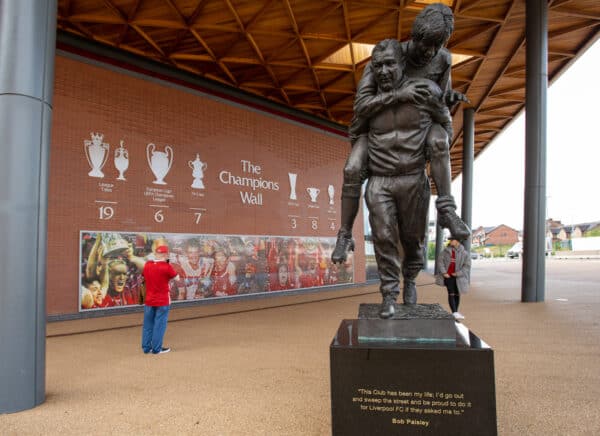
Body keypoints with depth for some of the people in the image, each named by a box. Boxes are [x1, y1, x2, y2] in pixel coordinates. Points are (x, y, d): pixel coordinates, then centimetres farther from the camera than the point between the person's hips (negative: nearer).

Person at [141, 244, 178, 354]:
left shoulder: (147, 265, 0)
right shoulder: (167, 266, -16)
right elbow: (176, 278, -4)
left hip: (148, 300, 5)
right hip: (162, 301, -5)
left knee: (148, 324, 13)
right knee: (159, 325, 3)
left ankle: (146, 347, 19)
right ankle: (157, 348, 7)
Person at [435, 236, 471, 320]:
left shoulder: (464, 253, -4)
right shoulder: (446, 251, -1)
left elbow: (467, 265, -6)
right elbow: (440, 261, -2)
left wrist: (458, 273, -13)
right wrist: (444, 273, -10)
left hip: (458, 277, 1)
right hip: (448, 276, -1)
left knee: (457, 294, 11)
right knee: (451, 294, -10)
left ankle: (456, 312, 24)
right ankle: (454, 313, -13)